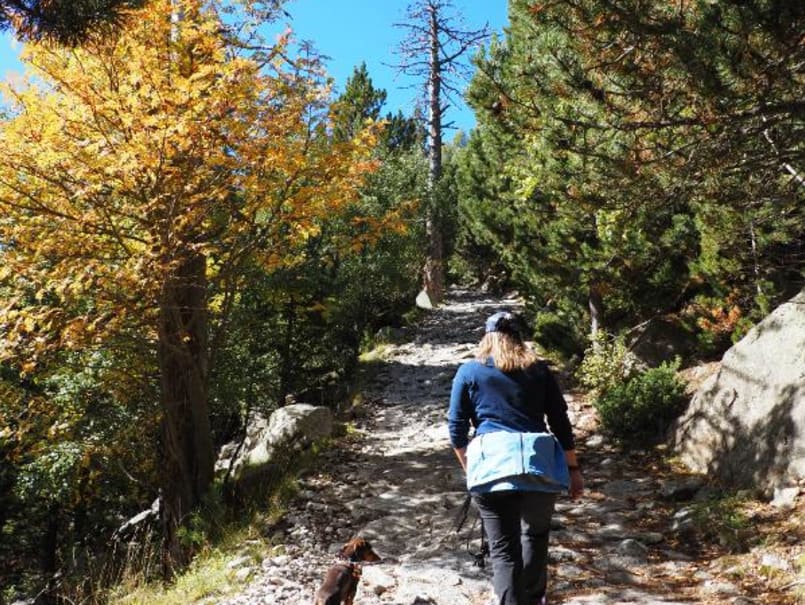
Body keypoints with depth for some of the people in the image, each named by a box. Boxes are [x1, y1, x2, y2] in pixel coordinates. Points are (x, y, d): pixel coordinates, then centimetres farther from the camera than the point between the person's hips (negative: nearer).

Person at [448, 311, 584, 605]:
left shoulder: (468, 371, 12)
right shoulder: (539, 369, 15)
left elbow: (457, 428, 9)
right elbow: (561, 423, 12)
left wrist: (469, 469, 21)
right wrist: (573, 469, 18)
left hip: (491, 463, -2)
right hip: (540, 462, 2)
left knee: (503, 549, 5)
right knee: (536, 535, 25)